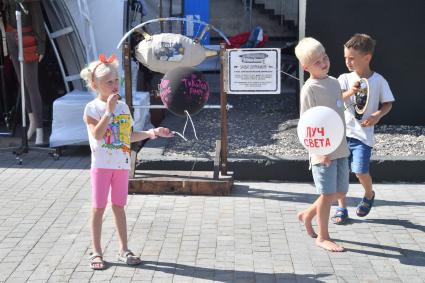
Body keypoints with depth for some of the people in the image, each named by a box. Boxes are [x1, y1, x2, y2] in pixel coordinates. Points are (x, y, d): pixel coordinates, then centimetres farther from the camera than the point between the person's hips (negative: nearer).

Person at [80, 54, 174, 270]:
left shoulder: (123, 106, 9)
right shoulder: (92, 108, -9)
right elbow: (97, 135, -22)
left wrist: (151, 133, 7)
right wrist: (109, 111, -24)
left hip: (122, 164, 5)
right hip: (101, 165, -5)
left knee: (118, 206, 13)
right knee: (98, 208, 3)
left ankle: (124, 249, 20)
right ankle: (96, 252, 13)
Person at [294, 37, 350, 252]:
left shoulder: (334, 82, 11)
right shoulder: (310, 89, -13)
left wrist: (342, 143, 18)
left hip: (341, 148, 8)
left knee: (340, 192, 14)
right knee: (328, 194, 0)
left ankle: (307, 215, 34)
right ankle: (323, 237, 16)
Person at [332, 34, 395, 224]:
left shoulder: (378, 80, -2)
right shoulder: (345, 79, 1)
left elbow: (388, 104, 7)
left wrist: (377, 115, -12)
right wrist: (349, 92, -29)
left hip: (363, 134, -2)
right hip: (342, 131, 2)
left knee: (360, 171, -10)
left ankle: (369, 195, 23)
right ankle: (341, 208, 18)